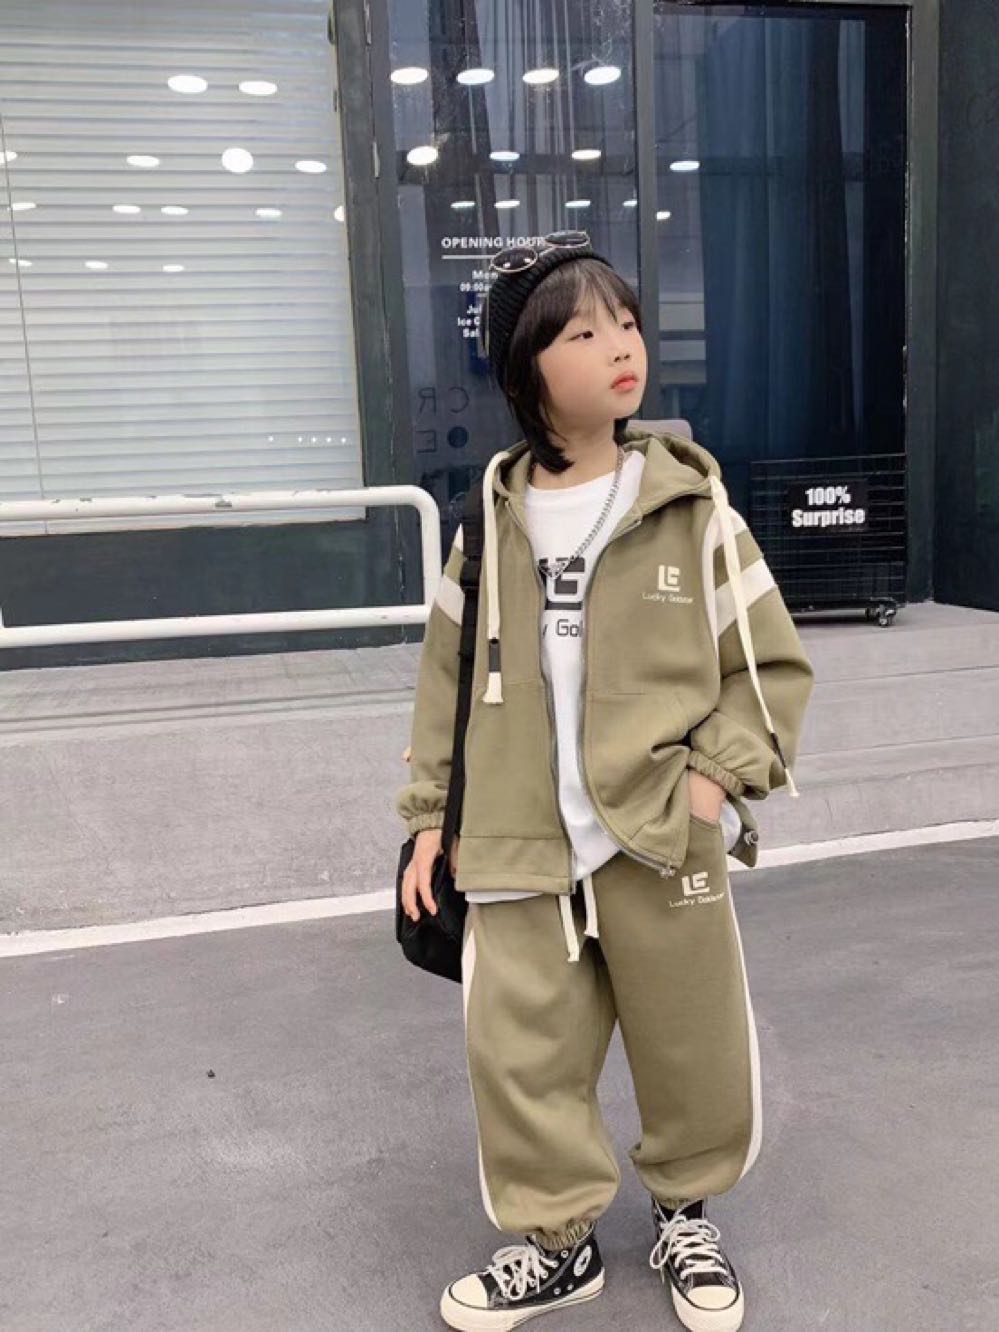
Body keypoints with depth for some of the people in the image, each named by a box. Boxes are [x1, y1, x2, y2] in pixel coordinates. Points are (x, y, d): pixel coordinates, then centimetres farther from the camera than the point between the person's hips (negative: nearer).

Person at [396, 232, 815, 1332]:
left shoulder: (691, 506, -5)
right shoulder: (494, 520, 0)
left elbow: (772, 664, 1)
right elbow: (450, 676, 8)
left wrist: (717, 775, -11)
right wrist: (431, 816, 7)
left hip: (664, 841, -1)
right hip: (521, 847, 2)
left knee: (694, 1052, 13)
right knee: (516, 1051, 7)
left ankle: (685, 1215, 43)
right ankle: (558, 1241, 34)